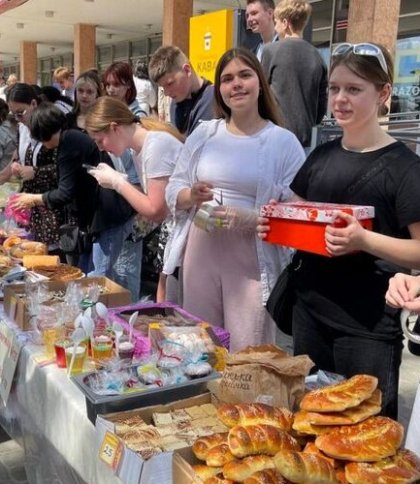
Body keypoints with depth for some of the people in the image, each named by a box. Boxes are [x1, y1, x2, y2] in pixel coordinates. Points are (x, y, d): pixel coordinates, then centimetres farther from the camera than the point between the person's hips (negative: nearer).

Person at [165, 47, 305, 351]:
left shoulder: (283, 141, -3)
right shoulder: (203, 134, 9)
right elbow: (173, 190, 11)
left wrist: (248, 219, -24)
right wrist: (191, 196, -11)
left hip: (253, 259, -3)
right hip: (201, 252, 4)